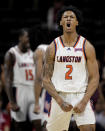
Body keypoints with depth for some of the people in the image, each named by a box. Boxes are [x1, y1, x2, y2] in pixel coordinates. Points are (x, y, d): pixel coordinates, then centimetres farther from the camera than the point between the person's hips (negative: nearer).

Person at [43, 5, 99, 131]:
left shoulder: (87, 47, 0)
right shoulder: (53, 48, 2)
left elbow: (94, 78, -1)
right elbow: (46, 79, 1)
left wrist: (83, 102, -13)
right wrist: (60, 101, -12)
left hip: (81, 95, -1)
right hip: (59, 96, 1)